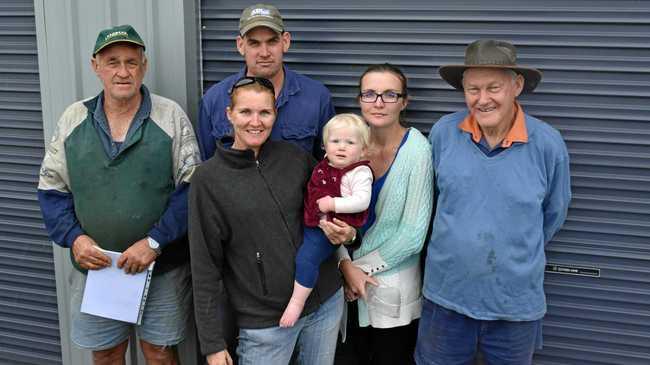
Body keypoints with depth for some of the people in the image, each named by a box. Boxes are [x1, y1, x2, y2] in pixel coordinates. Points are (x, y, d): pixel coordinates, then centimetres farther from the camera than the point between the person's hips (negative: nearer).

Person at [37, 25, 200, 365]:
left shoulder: (171, 116, -6)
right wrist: (72, 237, -9)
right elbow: (51, 189, 6)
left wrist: (155, 242, -16)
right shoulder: (73, 119, 2)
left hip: (162, 266, -2)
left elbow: (191, 187, -8)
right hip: (92, 265, 2)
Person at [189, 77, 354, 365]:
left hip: (327, 301, 3)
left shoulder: (297, 158, -1)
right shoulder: (208, 179, -8)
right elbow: (206, 265, -7)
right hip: (264, 318, -3)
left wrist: (345, 232, -7)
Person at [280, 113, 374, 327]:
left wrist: (333, 204, -24)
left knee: (306, 258, -22)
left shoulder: (360, 172, -11)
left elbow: (362, 201, -23)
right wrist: (312, 206, 11)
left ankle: (297, 302, -9)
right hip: (309, 222, 9)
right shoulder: (323, 167, 10)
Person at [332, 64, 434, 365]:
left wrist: (363, 267, -10)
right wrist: (347, 266, -12)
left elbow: (413, 233, -15)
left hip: (394, 287, -3)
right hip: (346, 283, 3)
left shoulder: (417, 149, -15)